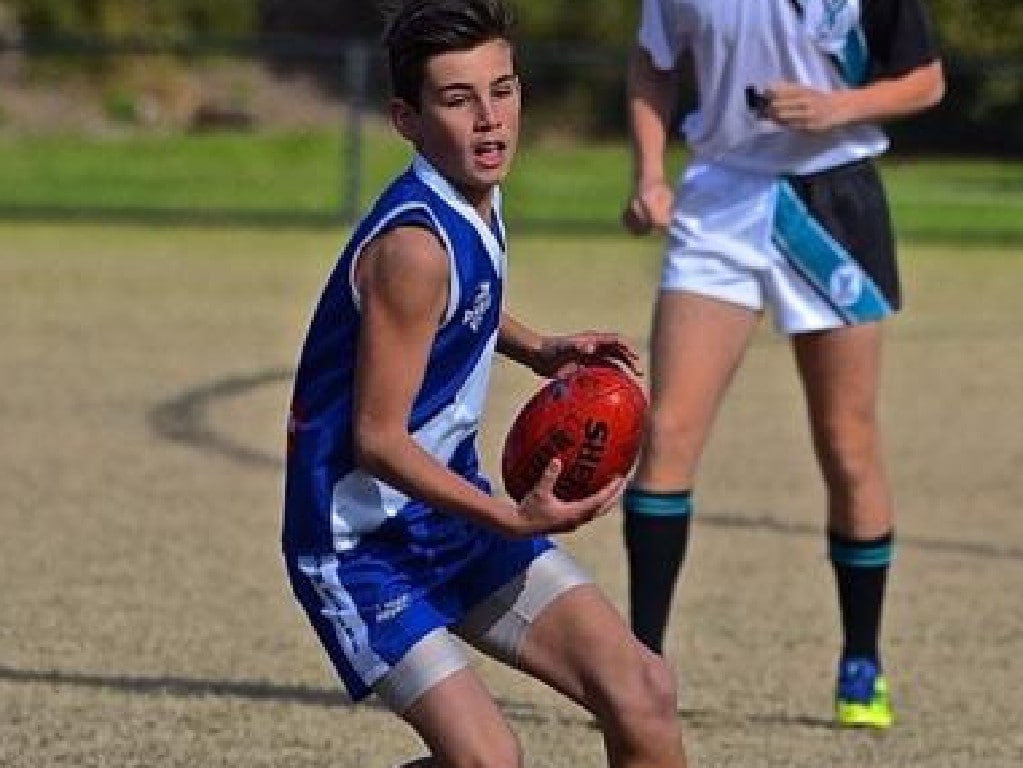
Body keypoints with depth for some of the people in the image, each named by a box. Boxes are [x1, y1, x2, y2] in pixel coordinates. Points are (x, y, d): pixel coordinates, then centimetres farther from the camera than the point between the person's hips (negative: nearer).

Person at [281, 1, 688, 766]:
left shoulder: (477, 202, 2)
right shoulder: (414, 245, -25)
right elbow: (378, 440, -24)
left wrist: (539, 350, 11)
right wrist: (513, 520, -30)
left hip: (452, 510, 9)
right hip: (363, 540, -9)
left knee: (642, 692, 0)